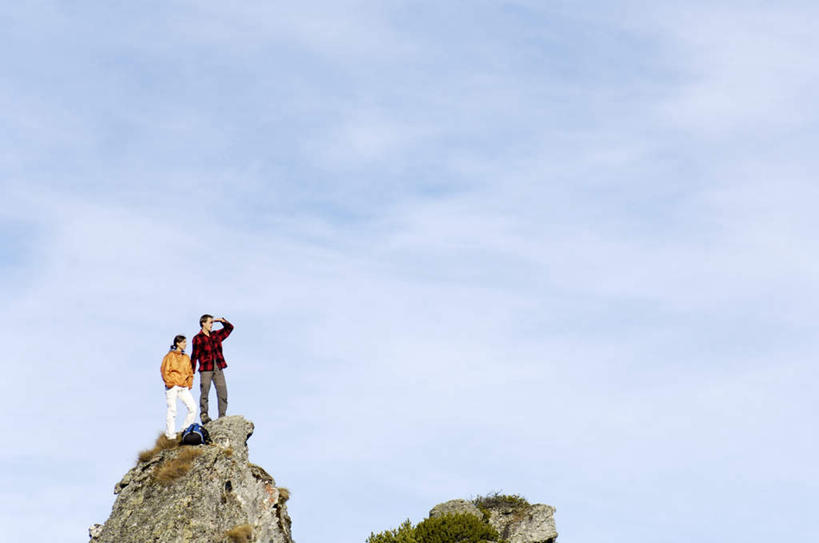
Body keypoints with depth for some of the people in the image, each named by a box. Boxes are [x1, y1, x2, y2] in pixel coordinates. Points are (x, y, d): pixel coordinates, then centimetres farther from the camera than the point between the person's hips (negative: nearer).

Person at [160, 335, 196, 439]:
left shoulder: (186, 357, 17)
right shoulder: (170, 356, 0)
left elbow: (190, 372, 22)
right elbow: (164, 370, -4)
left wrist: (190, 384, 10)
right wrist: (169, 382, -11)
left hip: (183, 388, 5)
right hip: (172, 387, -5)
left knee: (193, 407, -7)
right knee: (172, 410, -4)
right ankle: (170, 434, 2)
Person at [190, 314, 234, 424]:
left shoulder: (216, 335, 14)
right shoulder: (198, 339, -2)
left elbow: (229, 328, 25)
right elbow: (194, 356, -3)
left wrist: (222, 320, 7)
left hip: (218, 368, 5)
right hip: (206, 369, -5)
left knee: (223, 393, 0)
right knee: (204, 393, -4)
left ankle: (222, 417, 4)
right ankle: (204, 415, 4)